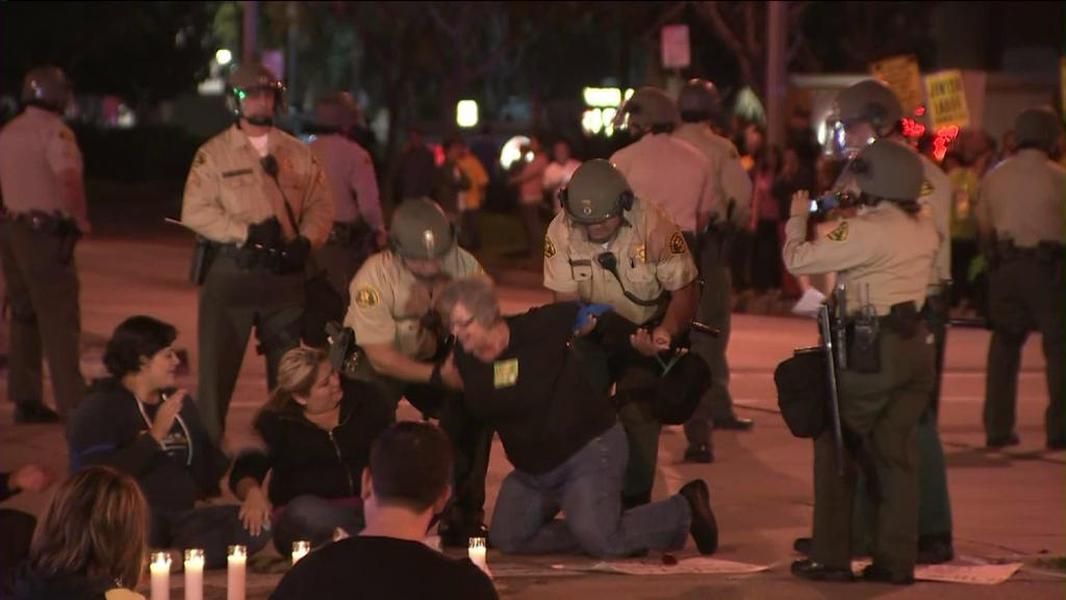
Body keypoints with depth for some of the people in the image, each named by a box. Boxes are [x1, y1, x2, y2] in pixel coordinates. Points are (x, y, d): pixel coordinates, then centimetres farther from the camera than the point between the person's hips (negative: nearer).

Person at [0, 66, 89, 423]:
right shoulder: (54, 131, -14)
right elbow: (69, 178, -27)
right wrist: (81, 219, -17)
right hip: (46, 232, -8)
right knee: (60, 319, -7)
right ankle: (72, 403, -8)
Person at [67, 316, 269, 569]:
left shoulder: (181, 403, 20)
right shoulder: (100, 409, -3)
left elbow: (210, 463, 21)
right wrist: (155, 435, -16)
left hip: (180, 519, 8)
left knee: (256, 527, -20)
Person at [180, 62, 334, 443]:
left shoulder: (299, 154, 11)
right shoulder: (214, 154, 0)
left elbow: (321, 205, 8)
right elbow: (195, 212, -8)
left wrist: (305, 241, -11)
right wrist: (247, 232, -17)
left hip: (285, 272, 3)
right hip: (230, 271, -3)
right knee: (217, 365, -1)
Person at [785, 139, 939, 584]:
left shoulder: (865, 231, -15)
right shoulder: (924, 227, 7)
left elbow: (797, 259, -14)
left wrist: (798, 217, 4)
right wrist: (832, 226, 20)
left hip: (873, 351, -7)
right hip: (916, 345, 7)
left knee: (836, 446, 6)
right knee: (897, 452, 11)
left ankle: (831, 558, 6)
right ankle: (896, 560, 10)